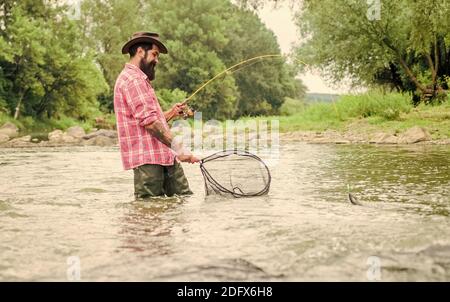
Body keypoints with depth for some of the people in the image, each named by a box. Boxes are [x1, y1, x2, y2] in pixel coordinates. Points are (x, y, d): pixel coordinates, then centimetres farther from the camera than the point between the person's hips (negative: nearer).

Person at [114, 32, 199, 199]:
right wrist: (177, 147, -20)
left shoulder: (140, 80, 26)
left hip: (165, 156, 10)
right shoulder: (133, 80, -10)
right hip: (148, 159, -10)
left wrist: (170, 114, 12)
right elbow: (149, 122, -20)